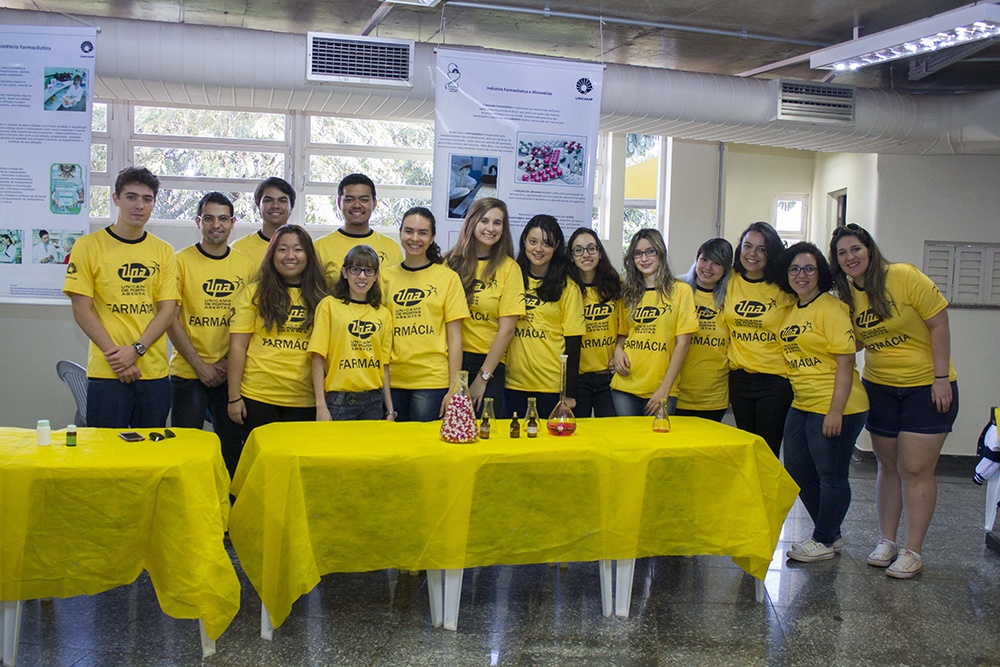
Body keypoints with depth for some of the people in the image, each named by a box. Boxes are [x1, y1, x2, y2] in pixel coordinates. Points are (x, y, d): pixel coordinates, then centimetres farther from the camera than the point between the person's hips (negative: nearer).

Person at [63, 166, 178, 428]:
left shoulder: (163, 251, 8)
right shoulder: (88, 246, 1)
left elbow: (168, 309, 3)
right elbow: (82, 310, -3)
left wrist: (136, 349, -11)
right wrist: (115, 355, -12)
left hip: (154, 372, 3)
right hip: (106, 372, -2)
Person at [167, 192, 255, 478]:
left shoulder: (246, 264, 5)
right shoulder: (182, 261, -3)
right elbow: (171, 319, -4)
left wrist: (229, 361, -6)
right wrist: (199, 365, -9)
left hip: (231, 374, 3)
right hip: (188, 372, -2)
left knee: (232, 446, 10)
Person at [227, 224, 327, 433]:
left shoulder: (320, 298, 6)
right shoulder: (254, 293, 2)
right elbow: (238, 346, 0)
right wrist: (234, 397, -4)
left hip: (305, 402, 1)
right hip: (258, 398, -1)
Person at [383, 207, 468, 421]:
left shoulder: (448, 278, 0)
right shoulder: (386, 277, 7)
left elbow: (454, 338, -1)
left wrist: (454, 388, -5)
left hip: (432, 382, -2)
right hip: (391, 381, 3)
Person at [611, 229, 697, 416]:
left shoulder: (680, 290, -2)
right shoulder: (628, 293, 11)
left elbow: (682, 343, -6)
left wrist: (665, 388, -11)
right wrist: (618, 350, -2)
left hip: (660, 390, -3)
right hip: (625, 387, 3)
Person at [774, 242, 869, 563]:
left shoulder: (830, 308, -13)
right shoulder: (790, 311, 11)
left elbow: (845, 361, -18)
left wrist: (835, 411, -21)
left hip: (834, 407, -9)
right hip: (801, 405, 9)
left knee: (830, 475, 4)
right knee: (797, 471, 15)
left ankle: (825, 541, 20)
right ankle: (830, 533, 31)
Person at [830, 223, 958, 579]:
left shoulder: (905, 277, -16)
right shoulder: (846, 295, 2)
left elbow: (939, 325, -14)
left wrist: (941, 378, -16)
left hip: (926, 386, -5)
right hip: (879, 387, 5)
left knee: (916, 469, -4)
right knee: (889, 467, 12)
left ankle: (913, 550, 4)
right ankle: (886, 540, 22)